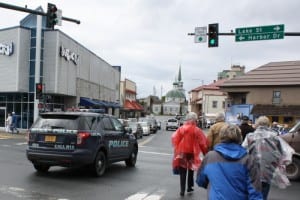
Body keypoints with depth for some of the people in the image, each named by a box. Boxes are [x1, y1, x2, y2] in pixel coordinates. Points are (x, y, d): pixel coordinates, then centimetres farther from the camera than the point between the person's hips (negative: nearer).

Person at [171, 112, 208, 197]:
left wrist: (176, 149, 9)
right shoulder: (197, 130, -10)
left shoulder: (181, 128, -4)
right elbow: (203, 143, -8)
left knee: (182, 172, 6)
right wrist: (206, 153, 3)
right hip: (192, 152, -1)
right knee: (191, 170, 20)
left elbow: (174, 138, -3)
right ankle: (189, 187, 27)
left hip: (181, 152, 1)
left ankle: (182, 190, 2)